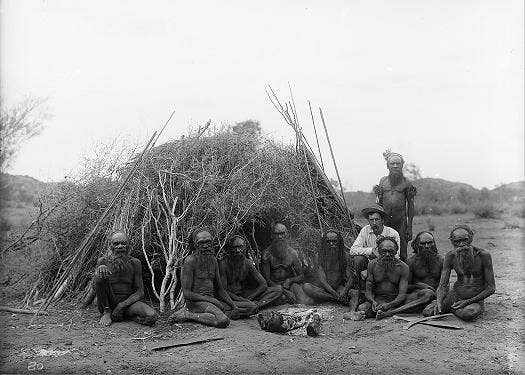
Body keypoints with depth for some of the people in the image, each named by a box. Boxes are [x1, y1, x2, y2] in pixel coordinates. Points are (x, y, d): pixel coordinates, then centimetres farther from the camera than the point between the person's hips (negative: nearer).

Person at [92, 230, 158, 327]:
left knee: (152, 317, -27)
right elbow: (95, 286, -12)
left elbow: (140, 292, -2)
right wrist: (100, 268, -33)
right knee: (101, 275, -27)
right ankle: (107, 312, -10)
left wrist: (122, 305, -18)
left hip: (127, 302, 1)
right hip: (107, 304, 0)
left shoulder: (135, 263, -2)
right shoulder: (103, 261, -2)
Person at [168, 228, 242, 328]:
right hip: (196, 301, -8)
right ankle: (188, 315, -15)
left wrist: (234, 305, 3)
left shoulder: (213, 260, 13)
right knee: (224, 321, -32)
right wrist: (212, 300, -17)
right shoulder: (190, 261, -10)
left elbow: (220, 289, 17)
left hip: (210, 299, 8)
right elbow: (186, 293, -14)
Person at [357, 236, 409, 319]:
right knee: (361, 308, -28)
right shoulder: (372, 265, 2)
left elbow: (402, 294, -10)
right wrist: (373, 302, -22)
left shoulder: (403, 267, -4)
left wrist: (389, 305, -29)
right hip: (377, 299, 1)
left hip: (395, 301, 0)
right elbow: (368, 291, 2)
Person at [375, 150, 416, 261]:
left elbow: (410, 206, 1)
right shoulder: (383, 181, 8)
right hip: (385, 220, 2)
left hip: (400, 220, -2)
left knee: (401, 254, -1)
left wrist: (409, 227, -2)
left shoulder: (406, 183, 1)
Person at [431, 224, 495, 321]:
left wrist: (468, 301, -17)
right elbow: (442, 285, -6)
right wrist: (438, 303, -26)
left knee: (468, 314, -38)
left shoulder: (483, 255, -13)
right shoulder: (451, 256, -4)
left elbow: (491, 288, -9)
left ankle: (452, 309, -4)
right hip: (456, 294, 3)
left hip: (476, 299, -2)